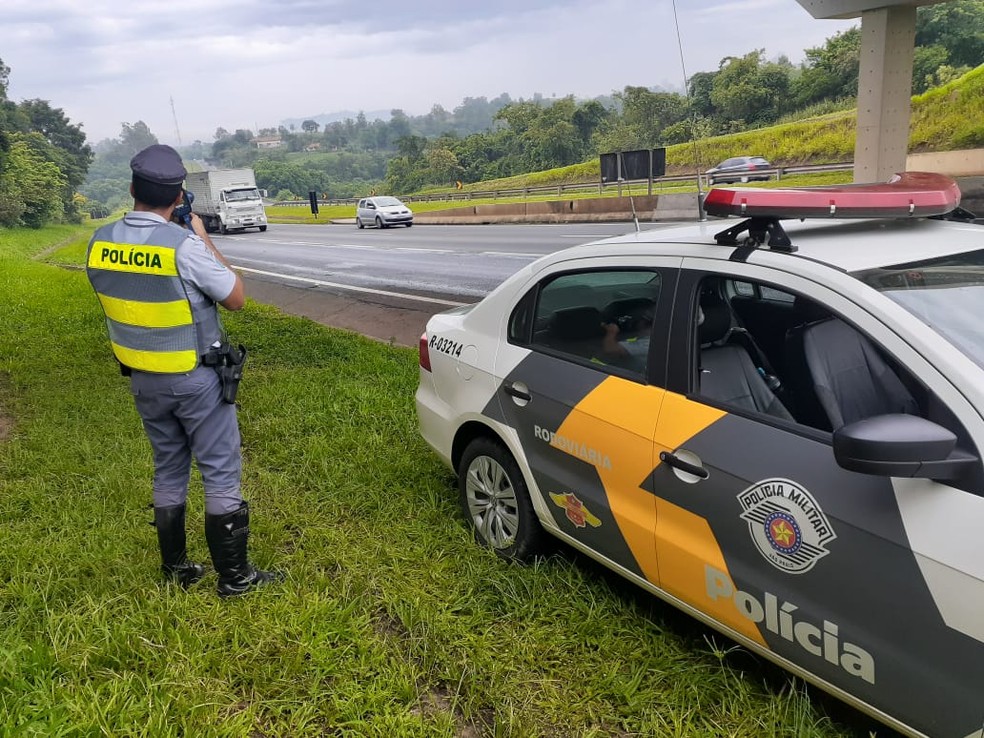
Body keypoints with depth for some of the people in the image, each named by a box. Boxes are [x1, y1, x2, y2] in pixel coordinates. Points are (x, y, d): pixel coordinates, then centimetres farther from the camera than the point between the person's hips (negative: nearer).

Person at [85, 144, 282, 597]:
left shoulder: (100, 243, -4)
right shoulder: (184, 245, -23)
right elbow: (236, 299, -10)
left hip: (143, 380, 6)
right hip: (196, 380, -6)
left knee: (168, 471, 19)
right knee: (221, 474, 5)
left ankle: (175, 568, 30)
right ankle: (234, 577, 13)